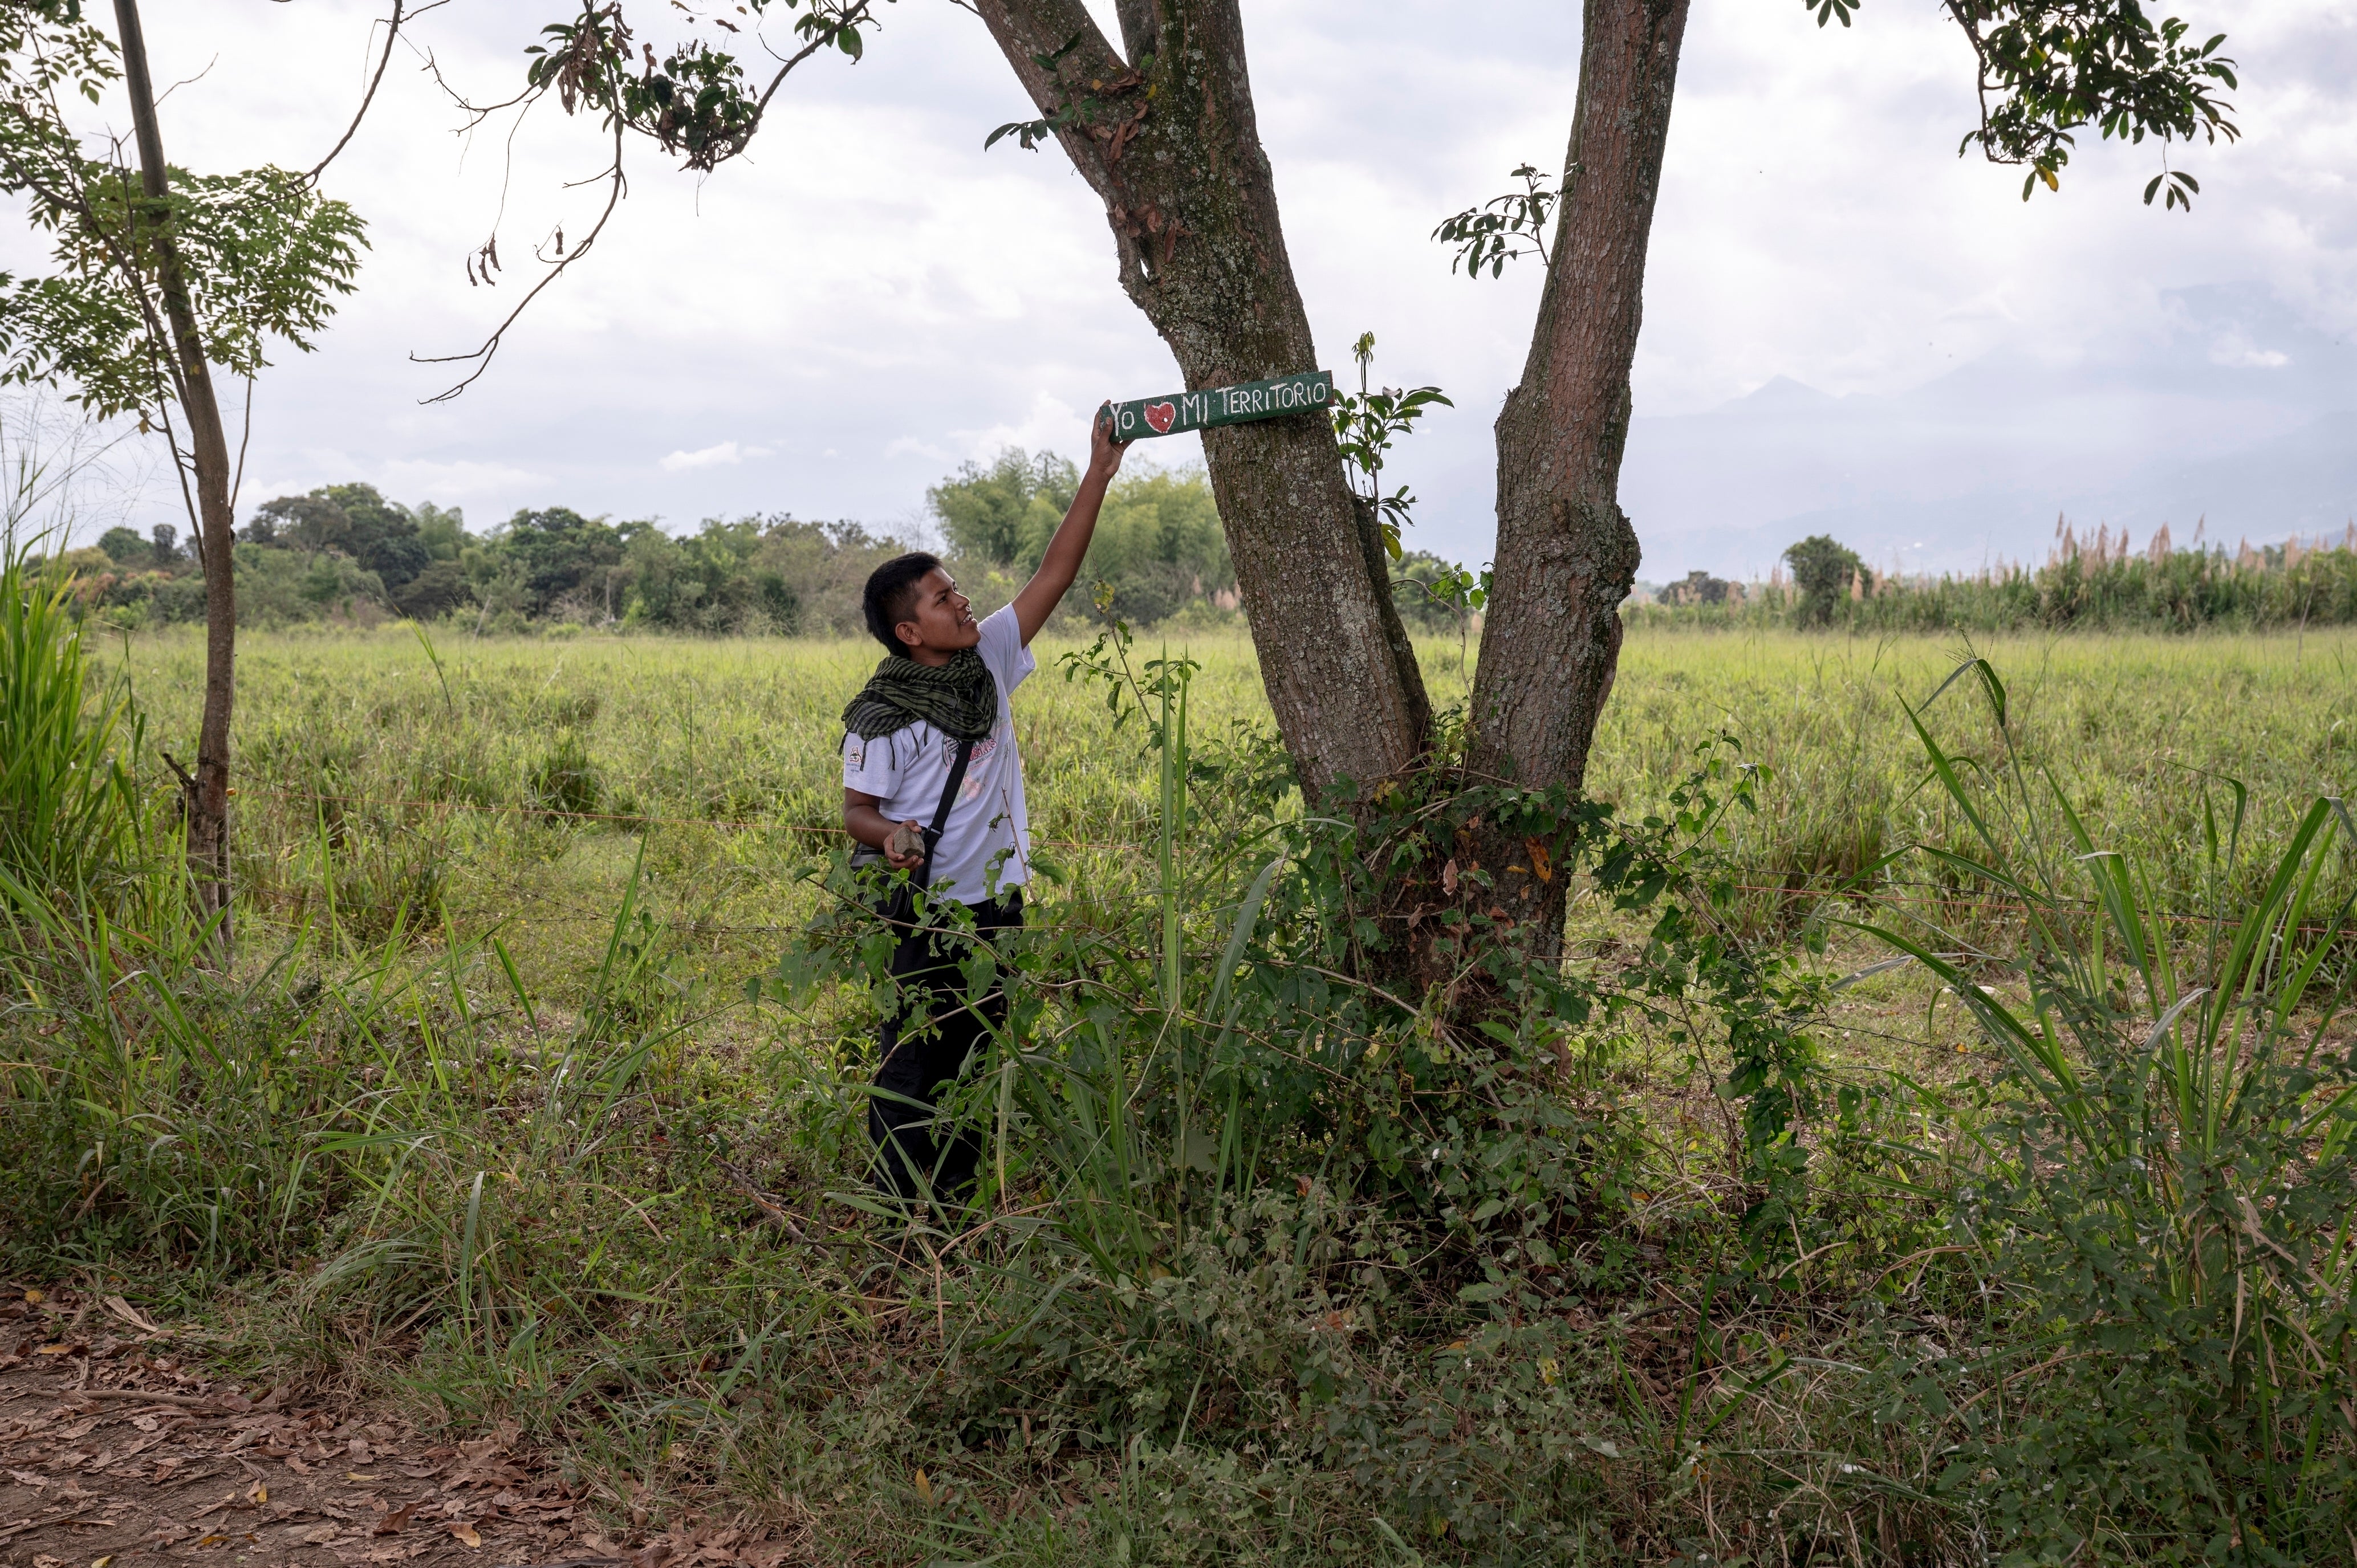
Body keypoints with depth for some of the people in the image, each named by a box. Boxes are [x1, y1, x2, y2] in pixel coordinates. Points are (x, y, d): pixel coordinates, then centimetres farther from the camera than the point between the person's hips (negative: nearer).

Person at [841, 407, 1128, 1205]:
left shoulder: (988, 658, 2)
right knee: (913, 1064, 0)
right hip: (924, 913, -6)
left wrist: (1099, 475, -4)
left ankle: (961, 1204, 27)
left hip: (995, 903, 6)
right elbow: (856, 809, -7)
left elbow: (1054, 575, 1)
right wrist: (889, 835, -31)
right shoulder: (880, 716, -13)